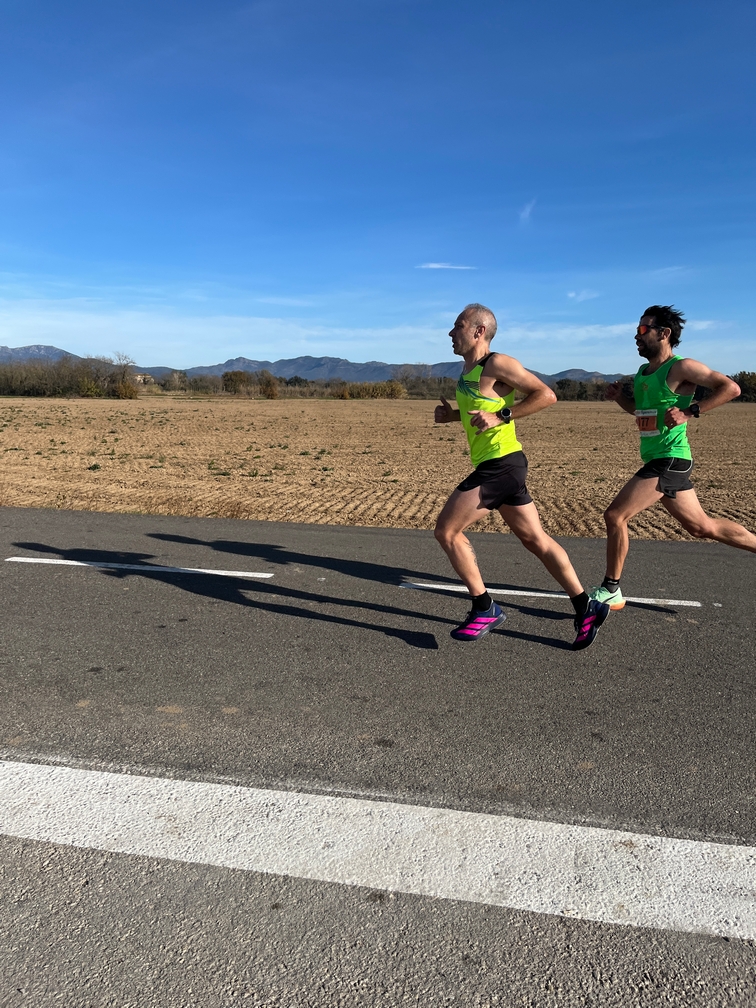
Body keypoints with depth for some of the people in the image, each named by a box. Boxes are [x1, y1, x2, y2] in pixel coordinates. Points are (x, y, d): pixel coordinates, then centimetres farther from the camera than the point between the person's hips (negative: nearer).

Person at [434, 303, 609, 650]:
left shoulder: (497, 363, -11)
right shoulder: (468, 367, 16)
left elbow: (546, 394, -14)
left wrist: (501, 417, -19)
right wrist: (451, 415, 11)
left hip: (500, 465, -10)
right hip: (498, 466, 10)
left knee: (446, 530, -6)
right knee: (536, 539, 12)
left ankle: (485, 610, 4)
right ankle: (585, 609, 19)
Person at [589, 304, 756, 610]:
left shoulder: (680, 367, -11)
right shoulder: (643, 372, 13)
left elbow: (731, 387, -14)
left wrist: (690, 411, -21)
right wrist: (619, 396, 9)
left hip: (669, 460, -9)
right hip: (659, 461, 9)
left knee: (614, 515, -11)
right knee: (702, 526, 17)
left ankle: (610, 592, 1)